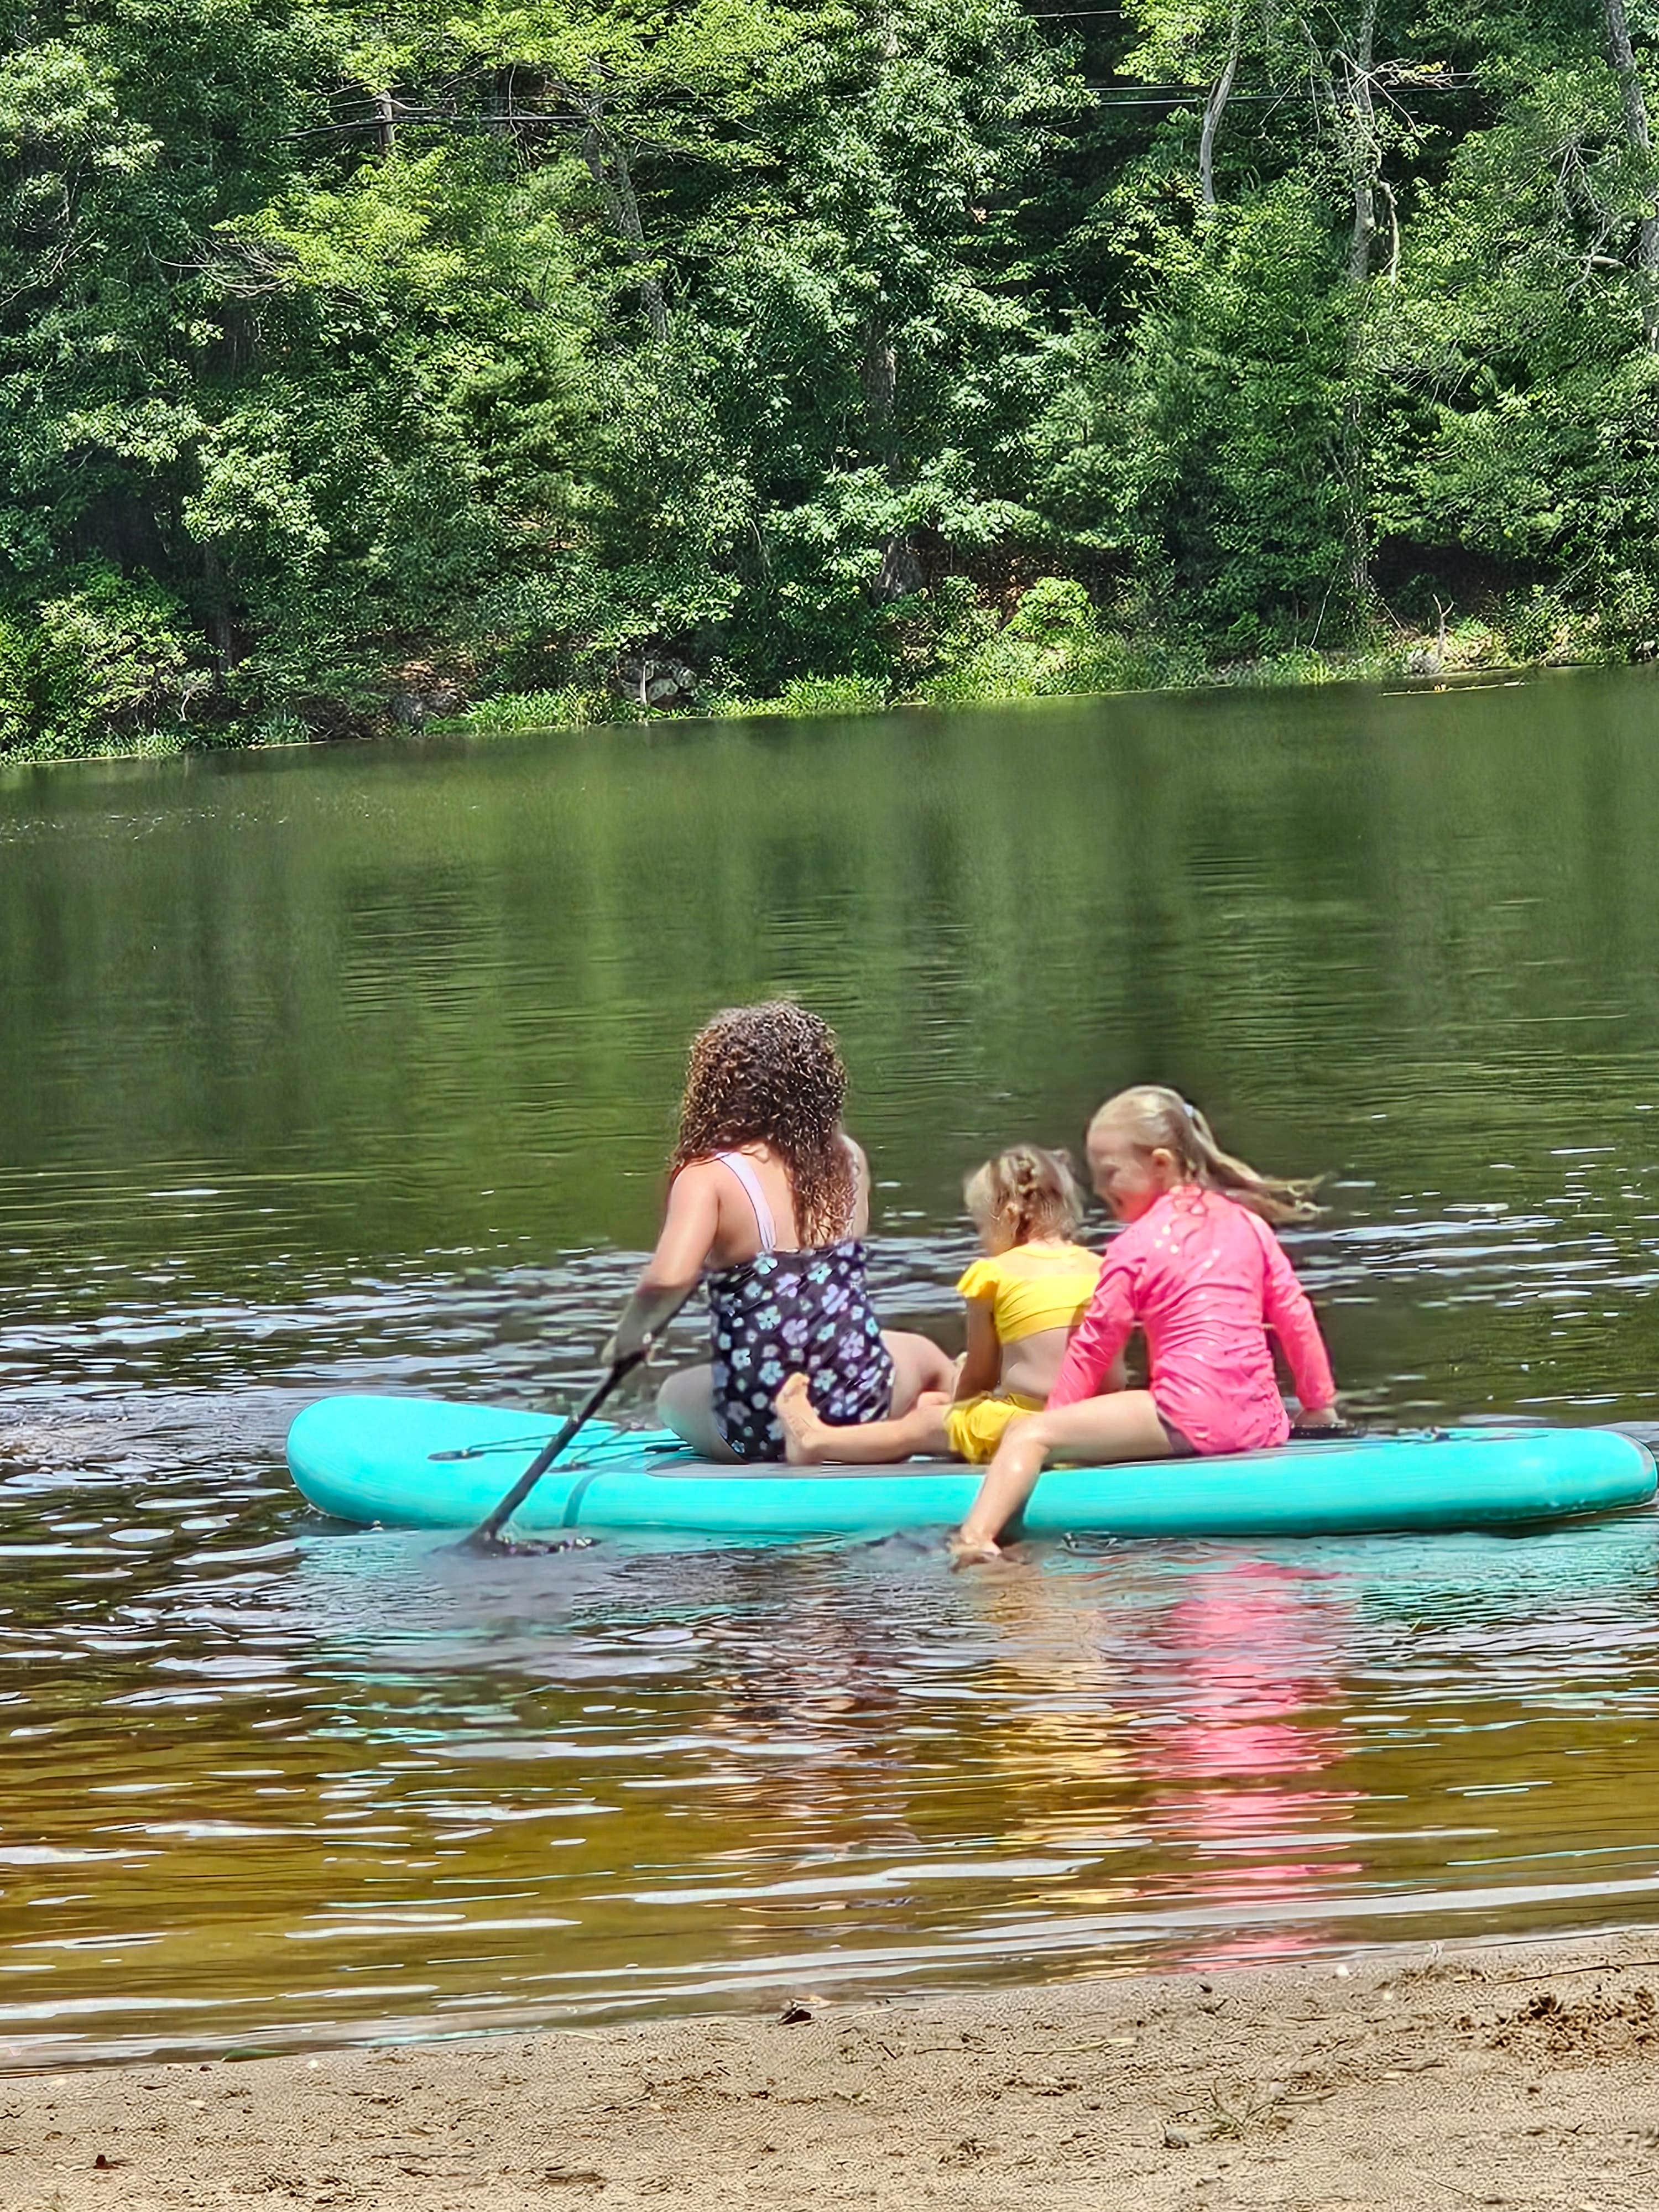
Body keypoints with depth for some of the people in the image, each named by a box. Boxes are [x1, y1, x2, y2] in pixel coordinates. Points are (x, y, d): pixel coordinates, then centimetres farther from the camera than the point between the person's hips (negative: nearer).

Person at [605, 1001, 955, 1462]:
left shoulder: (709, 1177, -16)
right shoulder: (846, 1160, 0)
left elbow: (666, 1282, -30)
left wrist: (628, 1335, -11)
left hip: (758, 1428, -3)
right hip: (864, 1405, 3)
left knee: (673, 1396, 32)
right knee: (926, 1358, 37)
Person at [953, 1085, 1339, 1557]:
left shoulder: (1135, 1246, 0)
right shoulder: (1248, 1223, 16)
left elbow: (1094, 1347, 6)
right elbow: (1296, 1316, 19)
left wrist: (1057, 1425, 17)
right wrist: (1320, 1406, 29)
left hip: (1189, 1421, -8)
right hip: (1263, 1425, 8)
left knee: (1029, 1435, -13)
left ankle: (976, 1534, -34)